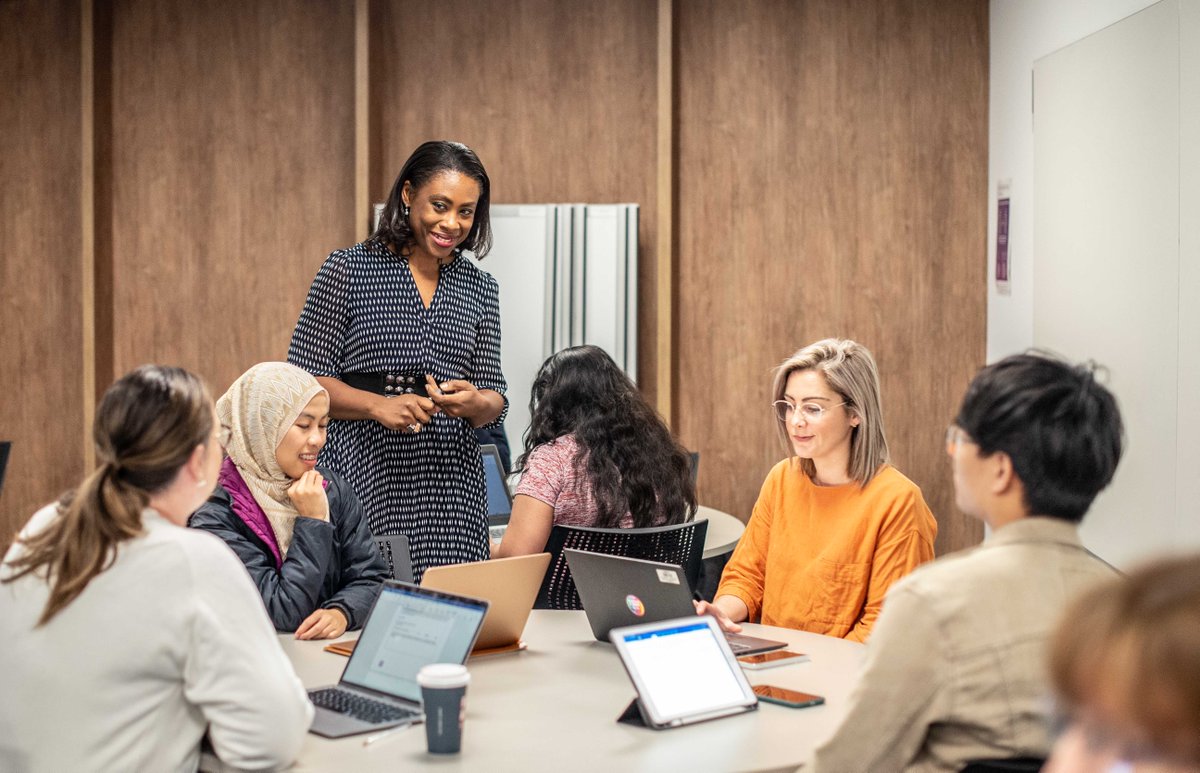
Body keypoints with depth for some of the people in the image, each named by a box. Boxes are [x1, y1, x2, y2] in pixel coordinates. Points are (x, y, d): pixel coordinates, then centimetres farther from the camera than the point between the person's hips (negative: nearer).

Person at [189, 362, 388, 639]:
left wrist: (342, 613, -15)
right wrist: (313, 522, -14)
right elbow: (284, 615, -14)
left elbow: (371, 577, 4)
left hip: (334, 651, 4)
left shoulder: (333, 489, 5)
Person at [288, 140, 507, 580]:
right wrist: (379, 406, -17)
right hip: (363, 475, -3)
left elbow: (494, 403, 12)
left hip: (450, 482, 3)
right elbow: (304, 379, -2)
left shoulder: (480, 288, 12)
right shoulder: (348, 269, 0)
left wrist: (474, 402, -11)